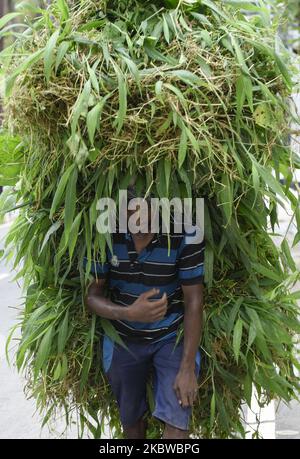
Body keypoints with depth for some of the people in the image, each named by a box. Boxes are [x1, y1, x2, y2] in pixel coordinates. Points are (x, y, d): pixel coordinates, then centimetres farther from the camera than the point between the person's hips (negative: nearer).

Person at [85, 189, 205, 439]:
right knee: (131, 421, 19)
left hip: (172, 337, -2)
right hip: (123, 339, 3)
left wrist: (187, 368, -19)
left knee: (176, 422, -17)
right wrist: (129, 313, -33)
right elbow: (92, 296, -11)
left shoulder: (185, 235, -23)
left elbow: (194, 302, -17)